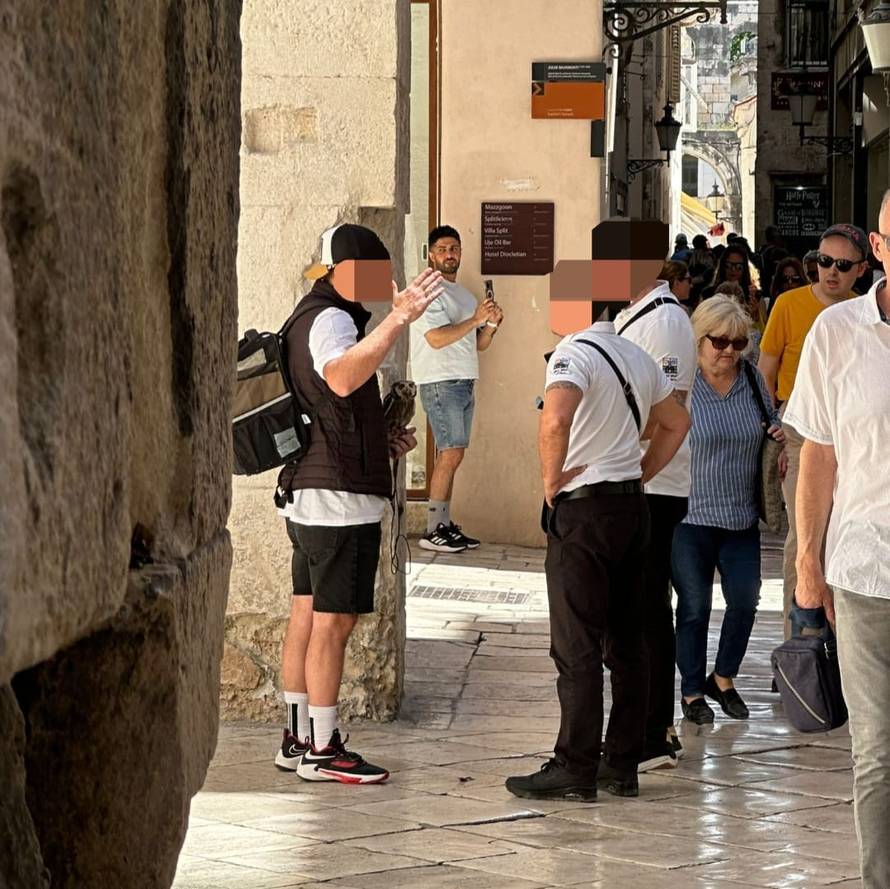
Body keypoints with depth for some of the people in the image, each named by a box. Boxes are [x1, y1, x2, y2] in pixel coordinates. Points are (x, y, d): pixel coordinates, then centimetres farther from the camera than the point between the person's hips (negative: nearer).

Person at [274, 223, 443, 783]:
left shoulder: (310, 317, 20)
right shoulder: (330, 319, -13)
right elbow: (341, 377, -36)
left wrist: (382, 440, 16)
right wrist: (399, 320, -45)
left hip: (309, 496, 11)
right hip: (340, 496, -11)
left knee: (308, 616, 12)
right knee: (334, 622, -7)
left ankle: (298, 739, 17)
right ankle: (323, 751, -4)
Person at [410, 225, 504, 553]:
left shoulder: (465, 295, 21)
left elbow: (479, 344, 20)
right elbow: (437, 338, -19)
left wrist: (491, 324, 1)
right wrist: (476, 320, -19)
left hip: (464, 383, 9)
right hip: (440, 382, -9)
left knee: (450, 456, 7)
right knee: (451, 454, -14)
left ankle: (445, 525, 9)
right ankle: (433, 531, -13)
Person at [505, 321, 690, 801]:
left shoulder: (573, 354, -14)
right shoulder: (637, 356, 12)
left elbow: (555, 419, -32)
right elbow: (676, 422, 24)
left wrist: (551, 478, -18)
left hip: (582, 509, -8)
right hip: (632, 506, 8)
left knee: (577, 647, -4)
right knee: (626, 642, 10)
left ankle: (574, 769, -2)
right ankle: (623, 765, 14)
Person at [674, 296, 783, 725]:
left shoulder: (753, 379, 4)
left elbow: (770, 428, 20)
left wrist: (778, 435, -3)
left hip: (741, 515, 4)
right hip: (692, 514, -4)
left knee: (745, 599, 3)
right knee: (695, 606, 4)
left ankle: (723, 679, 24)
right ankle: (692, 692, 18)